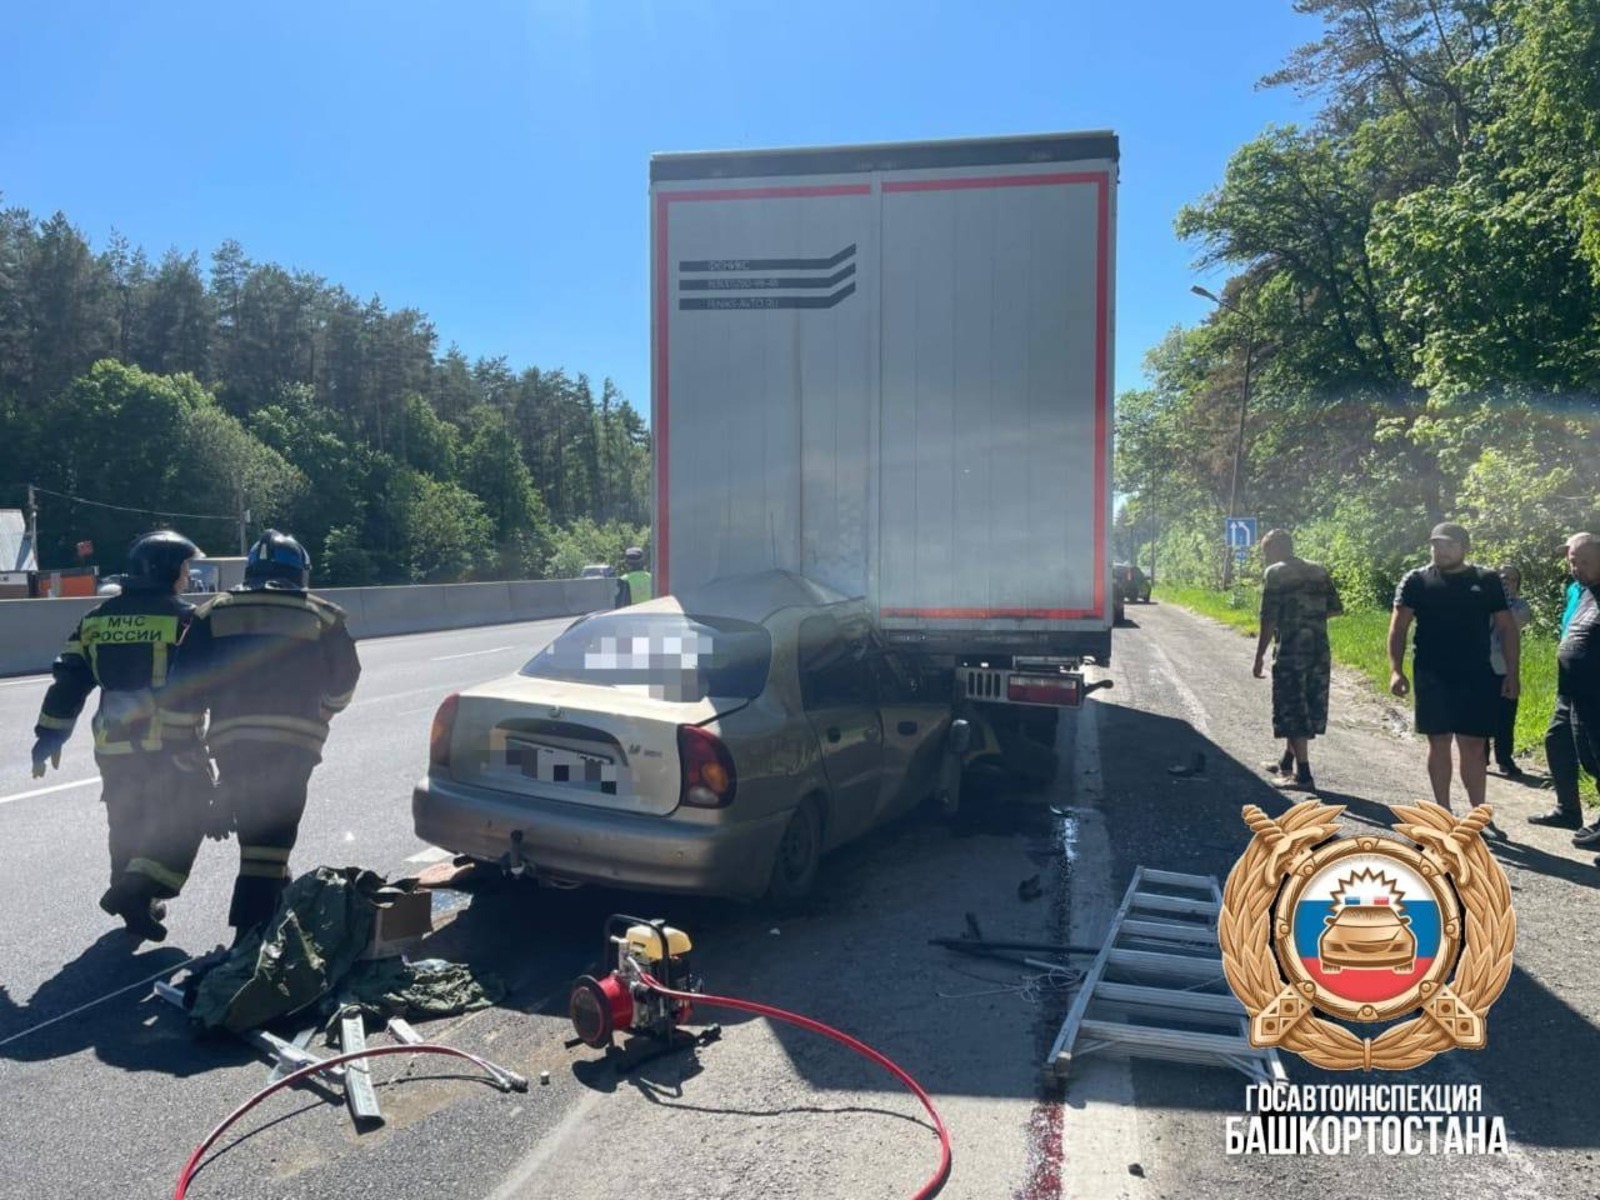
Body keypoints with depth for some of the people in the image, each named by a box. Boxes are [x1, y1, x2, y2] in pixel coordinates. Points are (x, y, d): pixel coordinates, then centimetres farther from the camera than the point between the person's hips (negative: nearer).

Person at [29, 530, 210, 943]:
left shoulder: (97, 619, 8)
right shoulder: (187, 620, -9)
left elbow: (68, 682, 8)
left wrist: (49, 736, 14)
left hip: (114, 746, 6)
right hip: (171, 746, -6)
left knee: (128, 827, 19)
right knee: (183, 821, 4)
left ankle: (136, 904, 29)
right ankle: (137, 893, -10)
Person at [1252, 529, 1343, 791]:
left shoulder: (1276, 573, -7)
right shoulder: (1319, 570, 11)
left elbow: (1269, 619, -12)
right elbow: (1336, 609, 12)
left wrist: (1260, 656, -6)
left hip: (1291, 652, -7)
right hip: (1320, 651, 7)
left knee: (1293, 712, 0)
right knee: (1307, 709, 17)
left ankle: (1303, 774, 1)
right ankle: (1287, 763, 31)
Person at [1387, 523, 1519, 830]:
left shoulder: (1487, 580, 4)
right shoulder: (1417, 581, 1)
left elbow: (1507, 628, 6)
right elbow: (1398, 627, -2)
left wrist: (1512, 672, 0)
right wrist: (1396, 669, -12)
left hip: (1476, 677, 1)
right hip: (1432, 677, -1)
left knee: (1473, 745, 4)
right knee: (1439, 742, 4)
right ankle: (1444, 813, 14)